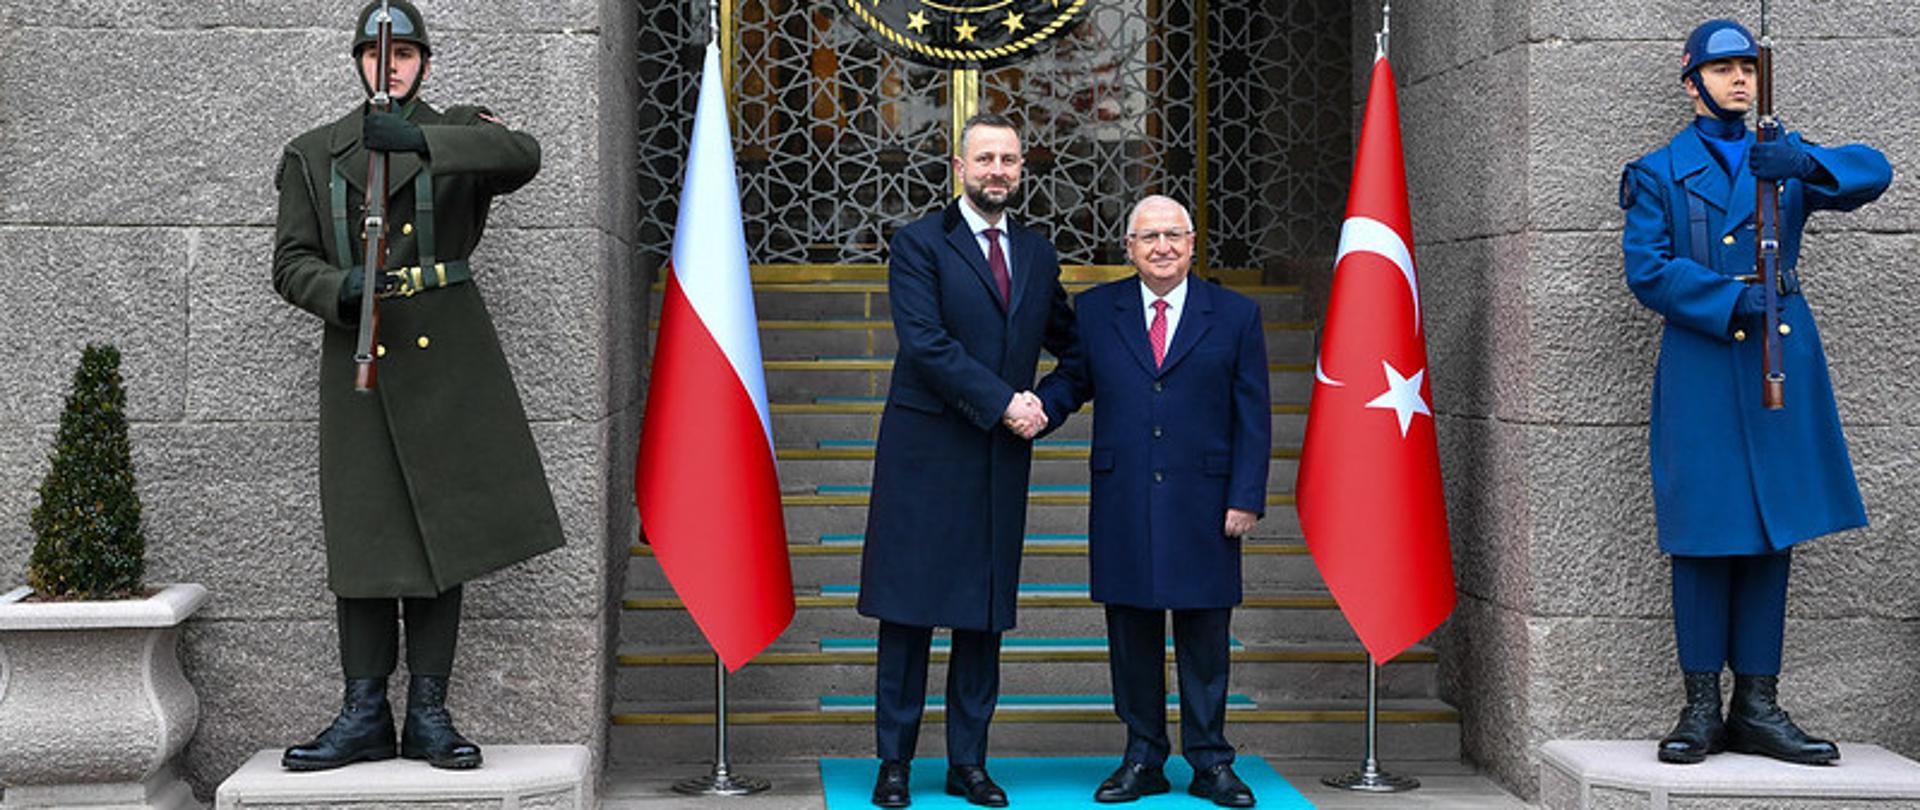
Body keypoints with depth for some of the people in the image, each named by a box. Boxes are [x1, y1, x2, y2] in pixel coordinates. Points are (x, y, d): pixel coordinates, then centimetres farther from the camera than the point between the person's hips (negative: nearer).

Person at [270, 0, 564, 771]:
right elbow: (291, 261, 6)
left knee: (441, 526, 1)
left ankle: (427, 714, 8)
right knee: (363, 534, 0)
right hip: (360, 358, 1)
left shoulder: (458, 134, 8)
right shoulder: (314, 154, 12)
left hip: (445, 355, -1)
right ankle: (364, 715, 6)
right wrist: (340, 293, -16)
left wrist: (421, 142, -29)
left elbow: (522, 154, -16)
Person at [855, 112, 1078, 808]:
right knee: (909, 612, 0)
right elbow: (925, 342, -13)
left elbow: (1068, 340, 28)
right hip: (925, 455, -5)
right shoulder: (918, 244, -2)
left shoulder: (1037, 254, 14)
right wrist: (1002, 402, -15)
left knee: (985, 617, 7)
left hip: (1001, 461, 5)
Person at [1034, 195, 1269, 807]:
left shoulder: (1236, 315, 4)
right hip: (1122, 503, 1)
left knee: (1204, 637, 5)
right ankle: (1143, 759, 18)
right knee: (1132, 635, 7)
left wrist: (1246, 498, -4)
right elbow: (1071, 380, 13)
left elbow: (1253, 417, 3)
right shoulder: (1095, 310, 7)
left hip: (1203, 503, -1)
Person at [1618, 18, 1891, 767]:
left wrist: (1804, 163, -21)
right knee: (1703, 537, -3)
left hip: (1782, 365, 3)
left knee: (1772, 535, 4)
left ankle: (1757, 706, 10)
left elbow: (1873, 173, -2)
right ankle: (1702, 708, 4)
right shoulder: (1659, 173, 8)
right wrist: (1731, 301, -18)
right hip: (1701, 372, -3)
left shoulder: (1787, 159, 16)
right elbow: (1647, 269, -5)